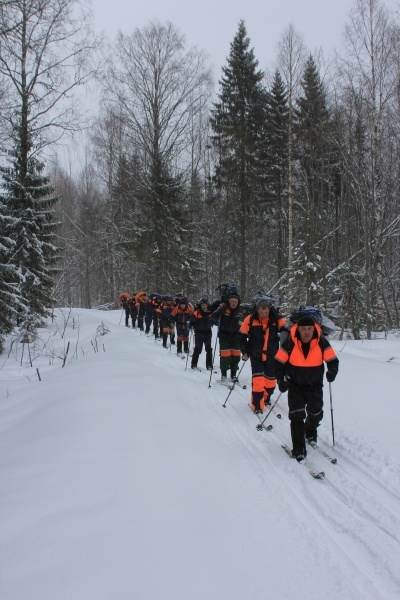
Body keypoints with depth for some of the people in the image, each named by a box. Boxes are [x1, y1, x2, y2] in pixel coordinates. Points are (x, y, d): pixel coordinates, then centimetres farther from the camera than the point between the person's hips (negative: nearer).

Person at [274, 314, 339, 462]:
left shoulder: (321, 342, -14)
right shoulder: (290, 343, -17)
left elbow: (333, 360, -7)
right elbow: (279, 362, -8)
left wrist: (332, 372, -26)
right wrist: (281, 380, -18)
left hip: (315, 385, 2)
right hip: (295, 386, -2)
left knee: (316, 414, 16)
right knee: (297, 416, -7)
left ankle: (310, 432, 49)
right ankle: (298, 450, 0)